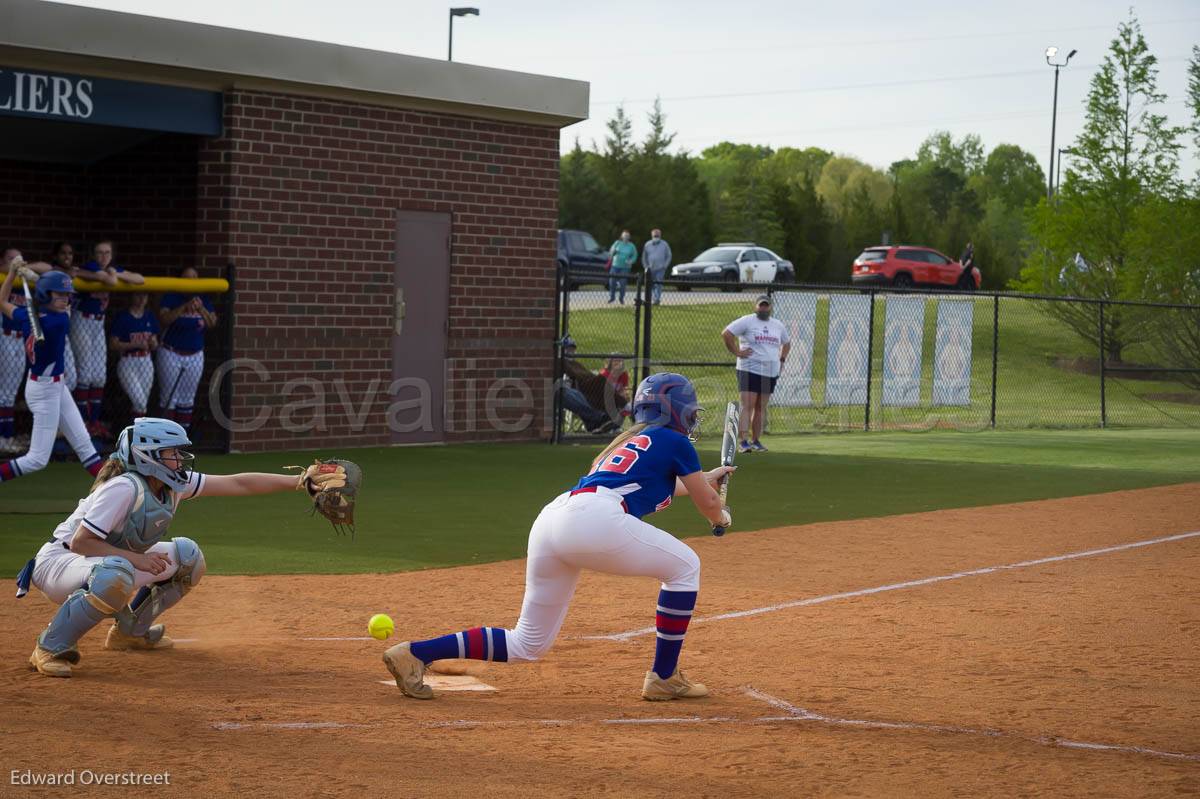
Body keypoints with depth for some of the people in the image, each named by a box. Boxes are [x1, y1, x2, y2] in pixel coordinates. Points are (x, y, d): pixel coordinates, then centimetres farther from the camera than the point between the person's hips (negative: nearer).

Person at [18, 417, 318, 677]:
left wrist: (298, 481, -9)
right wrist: (136, 559, -30)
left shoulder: (174, 483, -4)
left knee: (186, 556, 6)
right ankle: (51, 647, -23)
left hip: (112, 560, 9)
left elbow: (237, 484, -4)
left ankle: (130, 630, 18)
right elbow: (79, 542, -28)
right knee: (116, 576, -41)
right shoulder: (124, 488, -28)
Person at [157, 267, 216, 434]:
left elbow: (212, 323, -10)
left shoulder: (204, 300, 2)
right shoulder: (171, 298, -8)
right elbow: (163, 320, -24)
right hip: (171, 354, -3)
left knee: (187, 398, 8)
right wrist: (184, 307, -33)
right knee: (169, 396, 1)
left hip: (195, 356, 3)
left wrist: (201, 309, -28)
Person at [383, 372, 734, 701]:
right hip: (593, 519, -8)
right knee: (684, 567, 12)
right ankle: (664, 677, 11)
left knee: (527, 644, 14)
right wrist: (722, 516, 40)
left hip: (551, 518, 8)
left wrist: (702, 480, 68)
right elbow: (709, 505, 18)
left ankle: (415, 653, 5)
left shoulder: (629, 441, 34)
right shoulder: (675, 441, 12)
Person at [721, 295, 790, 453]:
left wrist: (782, 359, 17)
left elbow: (787, 342, 31)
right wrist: (737, 352, -13)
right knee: (747, 406, -12)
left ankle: (756, 441, 15)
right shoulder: (746, 321, -4)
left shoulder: (778, 325, 15)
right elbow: (726, 333, -10)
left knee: (761, 408, 8)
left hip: (771, 372, 6)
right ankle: (743, 442, -16)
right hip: (749, 370, -6)